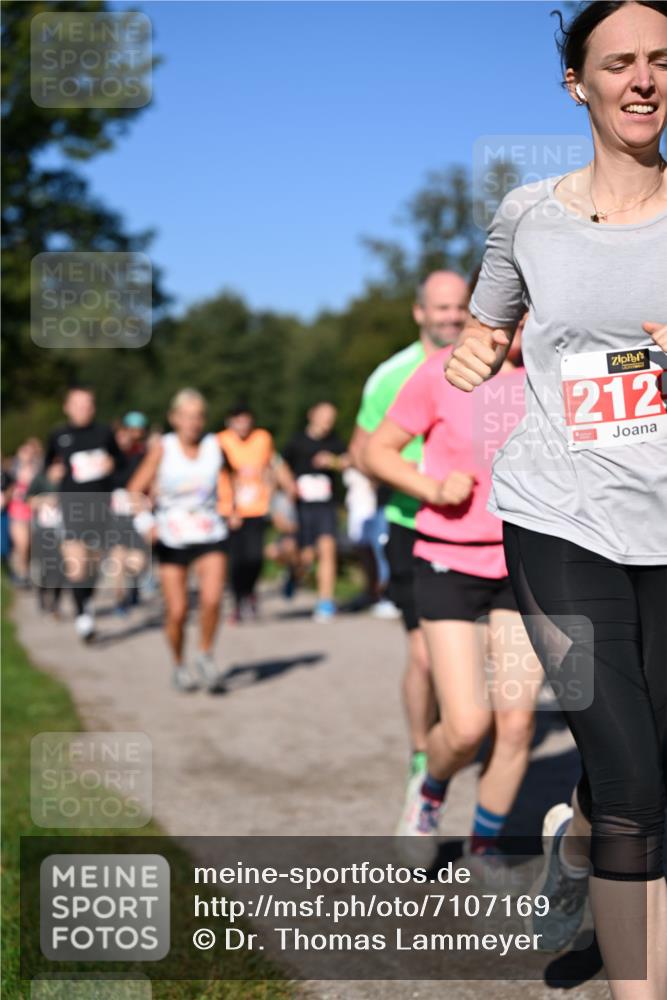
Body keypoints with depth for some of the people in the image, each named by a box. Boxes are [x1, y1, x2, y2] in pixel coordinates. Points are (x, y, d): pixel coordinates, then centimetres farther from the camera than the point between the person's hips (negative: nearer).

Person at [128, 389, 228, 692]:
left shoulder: (214, 445, -1)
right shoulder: (163, 448, -7)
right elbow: (135, 490, -6)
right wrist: (144, 522, -22)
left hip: (210, 536, 1)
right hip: (172, 539, -1)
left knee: (211, 599, -21)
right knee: (177, 611, -2)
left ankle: (205, 655, 3)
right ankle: (178, 666, 23)